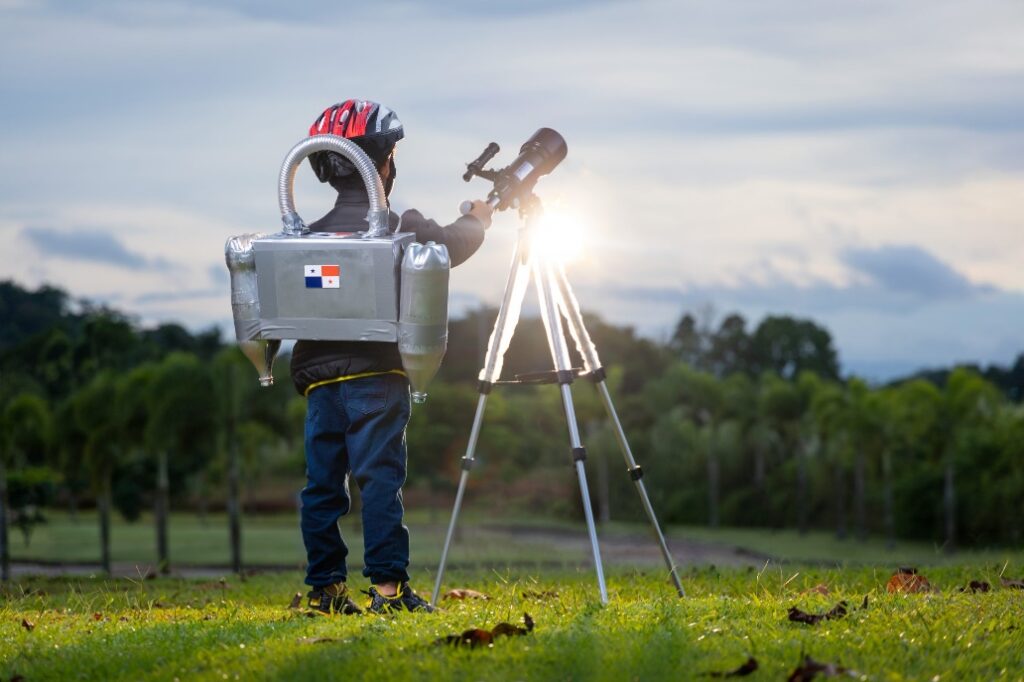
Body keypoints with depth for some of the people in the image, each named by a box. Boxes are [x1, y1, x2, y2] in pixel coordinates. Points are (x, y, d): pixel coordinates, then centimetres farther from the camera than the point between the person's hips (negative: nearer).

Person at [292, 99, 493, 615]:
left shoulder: (309, 237, 8)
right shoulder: (399, 229, -4)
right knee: (380, 477, -6)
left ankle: (325, 590, 8)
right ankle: (387, 585, -11)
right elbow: (450, 245, 12)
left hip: (318, 376, 5)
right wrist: (477, 221, 32)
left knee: (323, 481, 6)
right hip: (376, 374, -5)